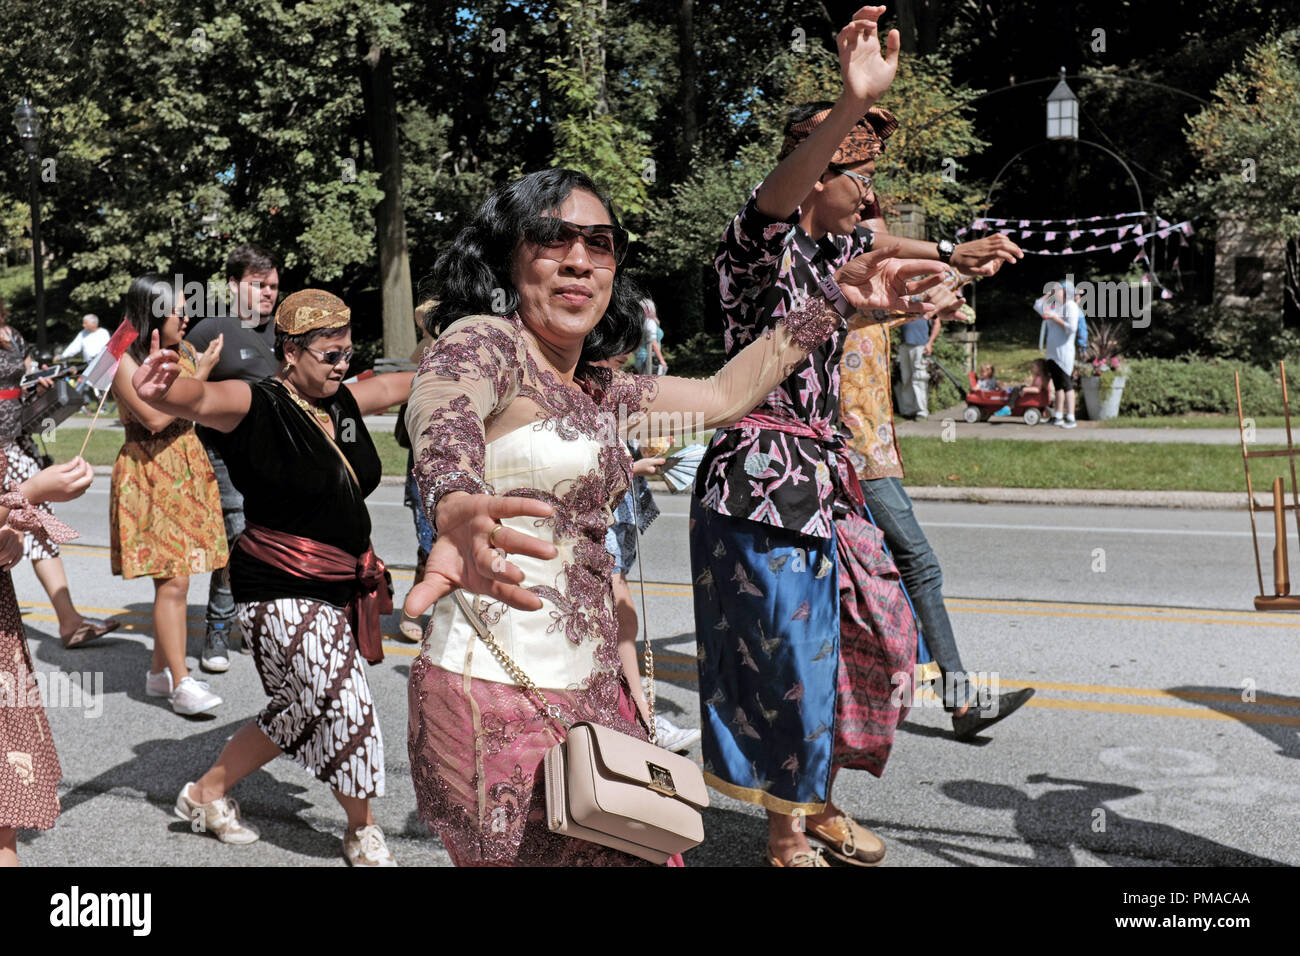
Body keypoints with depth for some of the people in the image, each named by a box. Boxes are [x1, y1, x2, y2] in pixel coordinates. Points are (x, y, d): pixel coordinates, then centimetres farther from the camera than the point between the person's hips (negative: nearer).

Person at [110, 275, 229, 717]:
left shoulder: (182, 352, 9)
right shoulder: (125, 361, -10)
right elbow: (155, 418, -19)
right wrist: (200, 373, -15)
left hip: (187, 472, 7)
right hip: (149, 474, -7)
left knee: (175, 579, 10)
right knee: (172, 581, -10)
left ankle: (160, 671, 21)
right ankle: (181, 684, -5)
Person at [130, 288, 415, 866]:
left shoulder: (341, 402, 6)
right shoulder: (259, 405, -17)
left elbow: (396, 385, 23)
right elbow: (200, 399, -36)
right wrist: (161, 390, -59)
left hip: (340, 589, 9)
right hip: (282, 594, -9)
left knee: (305, 715, 20)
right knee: (345, 713, -2)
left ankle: (208, 793, 40)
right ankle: (363, 832, 23)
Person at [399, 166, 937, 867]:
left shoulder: (598, 393, 15)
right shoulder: (480, 342, -9)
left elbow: (724, 396, 24)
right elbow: (442, 428, -30)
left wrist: (833, 300, 23)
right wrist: (459, 513, -53)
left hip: (593, 694, 8)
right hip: (501, 698, -7)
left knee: (648, 850, 2)